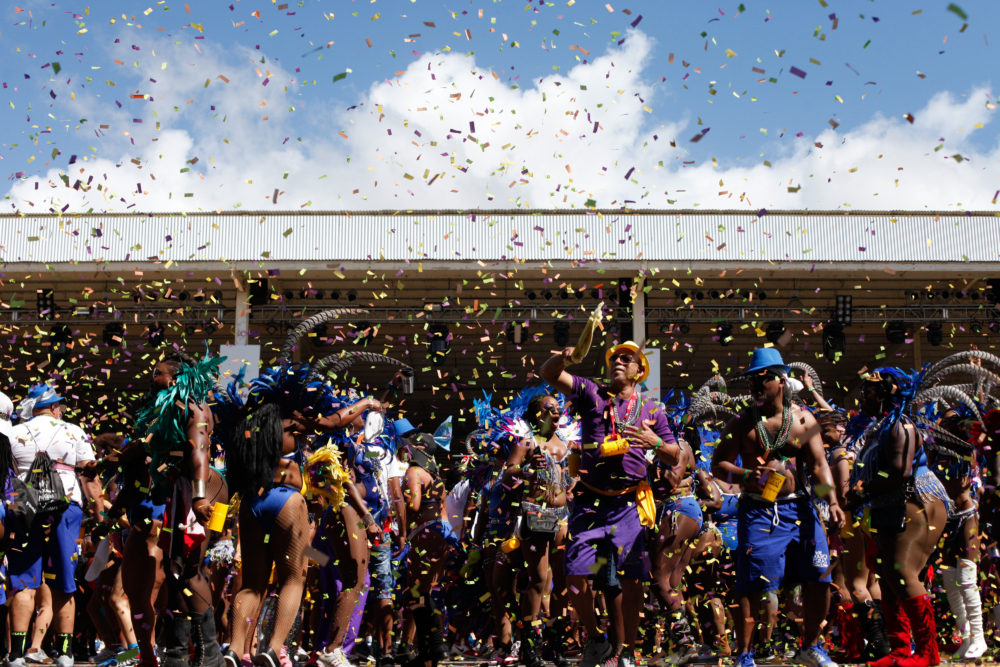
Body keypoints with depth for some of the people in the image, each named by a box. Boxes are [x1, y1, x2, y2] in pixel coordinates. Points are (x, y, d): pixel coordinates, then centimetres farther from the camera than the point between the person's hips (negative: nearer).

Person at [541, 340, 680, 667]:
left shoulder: (652, 410, 10)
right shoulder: (591, 394, 7)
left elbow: (675, 458, 12)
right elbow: (549, 374, -3)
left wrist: (655, 442, -10)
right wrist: (561, 358, -25)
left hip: (627, 504, 0)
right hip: (589, 501, 0)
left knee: (632, 581, -2)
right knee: (576, 576, -3)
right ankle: (595, 641, 20)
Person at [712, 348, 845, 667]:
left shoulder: (803, 420, 6)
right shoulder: (741, 423, 2)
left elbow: (819, 465, 2)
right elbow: (718, 464, 1)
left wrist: (833, 501, -13)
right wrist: (746, 476, -18)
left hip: (798, 508, 2)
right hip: (758, 510, -2)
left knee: (820, 578, 1)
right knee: (752, 584, -5)